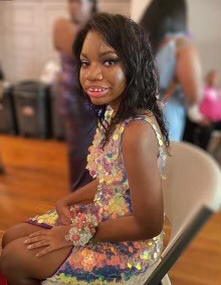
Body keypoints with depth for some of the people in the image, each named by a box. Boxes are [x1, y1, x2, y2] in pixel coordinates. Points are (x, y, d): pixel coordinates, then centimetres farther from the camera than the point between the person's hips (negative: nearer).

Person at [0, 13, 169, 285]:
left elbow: (149, 225, -26)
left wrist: (74, 234, -17)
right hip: (103, 216, 8)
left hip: (127, 247, -8)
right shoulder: (114, 114, -3)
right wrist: (66, 201, -3)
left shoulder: (137, 131, -31)